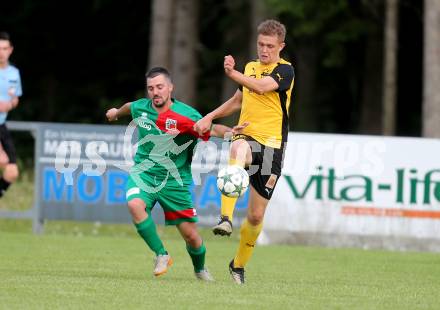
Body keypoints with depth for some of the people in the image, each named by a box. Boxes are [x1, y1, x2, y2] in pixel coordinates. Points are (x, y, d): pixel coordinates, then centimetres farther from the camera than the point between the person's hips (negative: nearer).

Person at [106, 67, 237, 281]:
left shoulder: (186, 115, -14)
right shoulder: (140, 108, -1)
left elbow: (212, 129, -21)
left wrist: (231, 132, -42)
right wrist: (116, 112, 45)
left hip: (174, 181, -2)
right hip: (143, 173, 2)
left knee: (190, 235, 0)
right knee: (135, 205, -32)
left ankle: (200, 269, 34)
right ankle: (161, 255, -16)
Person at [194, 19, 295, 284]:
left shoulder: (285, 70, -4)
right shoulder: (250, 67, 14)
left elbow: (262, 87, -24)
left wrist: (233, 73, -31)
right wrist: (209, 118, 23)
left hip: (272, 145, -2)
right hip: (247, 136, 2)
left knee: (256, 215, 2)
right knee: (239, 149, -40)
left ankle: (239, 265, 27)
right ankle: (226, 219, -52)